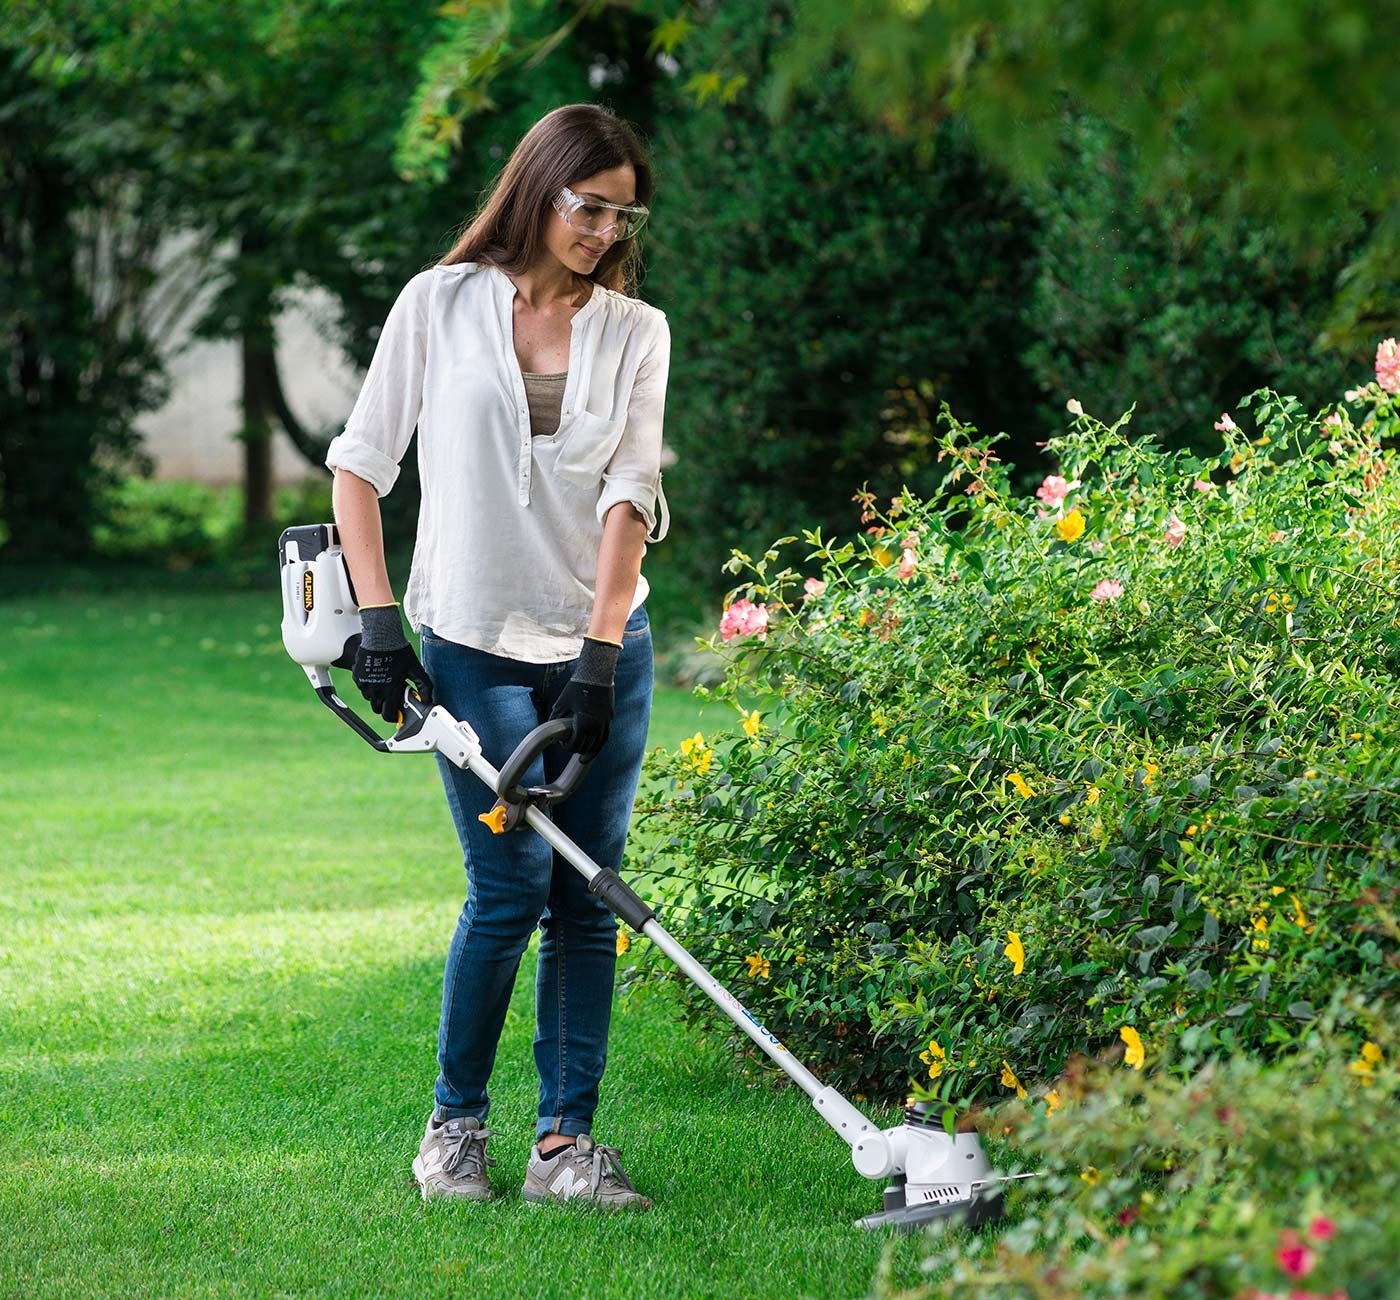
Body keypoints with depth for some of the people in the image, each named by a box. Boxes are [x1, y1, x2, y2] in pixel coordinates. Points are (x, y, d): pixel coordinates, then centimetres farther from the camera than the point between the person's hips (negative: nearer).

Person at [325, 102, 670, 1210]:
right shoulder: (442, 304, 1)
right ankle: (455, 1124, 9)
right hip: (473, 642, -3)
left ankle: (566, 1142, 7)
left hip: (604, 643, 3)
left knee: (589, 896, 1)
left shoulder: (636, 331, 6)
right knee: (513, 884, -8)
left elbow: (630, 493, -2)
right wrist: (378, 617, -5)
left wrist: (600, 654, -12)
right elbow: (361, 460, 3)